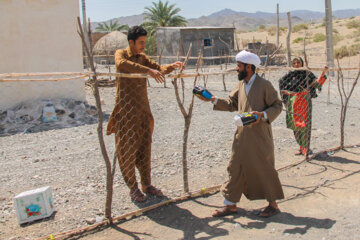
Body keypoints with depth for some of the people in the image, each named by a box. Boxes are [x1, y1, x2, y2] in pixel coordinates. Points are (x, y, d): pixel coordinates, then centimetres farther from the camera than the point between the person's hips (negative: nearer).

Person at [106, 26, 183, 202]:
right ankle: (133, 187, 13)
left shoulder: (143, 57, 14)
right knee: (128, 149, 1)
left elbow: (158, 69, 7)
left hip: (143, 109, 6)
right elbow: (122, 64, -28)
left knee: (145, 148, 11)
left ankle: (146, 184, 23)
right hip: (126, 110, -6)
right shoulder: (121, 54, -5)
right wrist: (148, 70, -38)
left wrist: (171, 66, -14)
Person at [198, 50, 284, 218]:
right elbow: (231, 104, 18)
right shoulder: (240, 85, 11)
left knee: (264, 169, 3)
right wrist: (213, 100, 9)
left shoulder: (264, 85, -9)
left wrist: (263, 115, -22)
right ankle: (231, 205, 19)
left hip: (260, 136, -6)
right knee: (235, 168, 9)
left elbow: (277, 105, -7)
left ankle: (273, 204, 20)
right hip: (242, 135, 7)